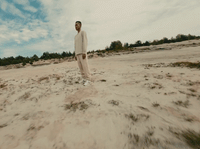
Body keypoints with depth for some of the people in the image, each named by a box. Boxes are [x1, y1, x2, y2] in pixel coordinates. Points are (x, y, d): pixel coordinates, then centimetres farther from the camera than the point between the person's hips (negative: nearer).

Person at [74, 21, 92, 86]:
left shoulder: (83, 32, 1)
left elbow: (85, 42, -12)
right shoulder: (76, 36, 26)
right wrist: (75, 55, 17)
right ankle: (84, 78, 10)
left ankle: (88, 79, -5)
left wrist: (84, 52, -22)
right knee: (80, 66, 3)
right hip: (78, 53, 8)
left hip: (82, 53, -8)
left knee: (85, 66, -11)